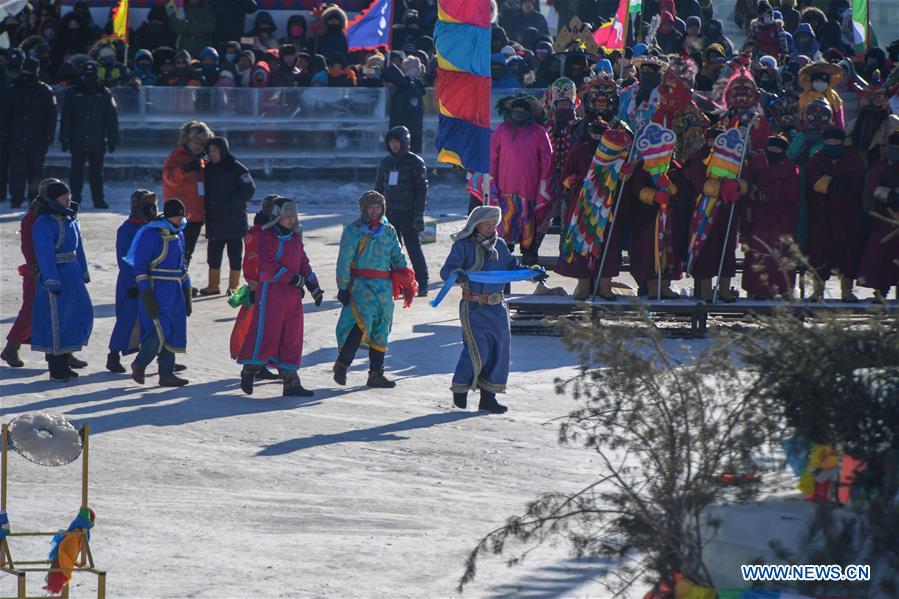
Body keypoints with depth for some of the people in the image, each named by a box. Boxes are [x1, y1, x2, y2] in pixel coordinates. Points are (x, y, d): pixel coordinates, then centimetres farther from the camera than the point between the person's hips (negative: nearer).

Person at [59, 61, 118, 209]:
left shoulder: (105, 94, 5)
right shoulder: (73, 94, 5)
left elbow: (112, 119, 6)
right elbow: (66, 118, 4)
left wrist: (112, 140, 2)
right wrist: (64, 138, -1)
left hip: (98, 142, 0)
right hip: (78, 141, 0)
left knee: (97, 173, 4)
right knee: (76, 171, 1)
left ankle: (98, 200, 9)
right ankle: (74, 199, 5)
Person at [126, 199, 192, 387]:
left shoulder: (178, 234, 13)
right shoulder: (151, 235, -13)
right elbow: (139, 267, -14)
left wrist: (187, 293, 19)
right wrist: (147, 297, -18)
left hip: (174, 291, 8)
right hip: (156, 291, -8)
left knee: (173, 332, 7)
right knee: (160, 332, -12)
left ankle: (166, 374, 13)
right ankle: (139, 365, 8)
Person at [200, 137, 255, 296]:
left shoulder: (237, 169, -7)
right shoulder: (209, 169, 10)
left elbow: (249, 190, -12)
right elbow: (205, 192, 17)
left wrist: (230, 204, -17)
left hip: (234, 220, -6)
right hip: (214, 221, 6)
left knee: (235, 253, 1)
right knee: (213, 254, 8)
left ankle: (234, 286, 8)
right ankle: (213, 285, 17)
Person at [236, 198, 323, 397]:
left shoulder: (295, 237, 17)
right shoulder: (267, 236, -8)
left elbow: (303, 264, 21)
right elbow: (268, 265, -17)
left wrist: (314, 288, 12)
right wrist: (293, 278, -19)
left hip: (293, 294, 7)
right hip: (271, 292, -7)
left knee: (292, 337, 5)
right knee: (265, 333, -9)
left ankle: (291, 383, 5)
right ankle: (248, 373, 6)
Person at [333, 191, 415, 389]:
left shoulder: (389, 231, 14)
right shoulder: (353, 230, 0)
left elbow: (397, 257, 20)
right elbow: (344, 260, -3)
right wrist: (343, 287, -9)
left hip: (384, 285, 6)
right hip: (360, 283, -6)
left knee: (381, 329, 6)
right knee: (364, 322, -21)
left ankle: (376, 374, 13)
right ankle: (342, 364, -10)